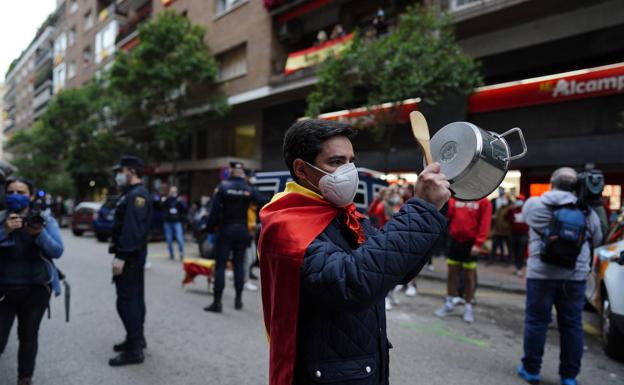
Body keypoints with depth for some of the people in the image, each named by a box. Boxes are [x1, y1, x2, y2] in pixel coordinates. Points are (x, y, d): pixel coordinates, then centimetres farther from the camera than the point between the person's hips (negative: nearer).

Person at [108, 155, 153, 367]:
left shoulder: (138, 195, -18)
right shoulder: (132, 194, 17)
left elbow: (132, 230, -25)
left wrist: (121, 257, -26)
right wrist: (118, 250, 15)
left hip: (130, 256, -11)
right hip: (131, 254, 11)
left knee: (127, 300, -7)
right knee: (134, 297, 17)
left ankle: (134, 349, 0)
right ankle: (137, 338, 29)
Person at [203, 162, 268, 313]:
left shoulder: (223, 186, -6)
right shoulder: (249, 189, 0)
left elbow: (215, 209, -11)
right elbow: (265, 203, -6)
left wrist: (210, 226, -3)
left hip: (225, 230, -3)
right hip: (241, 230, 3)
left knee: (220, 265, 0)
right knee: (239, 264, 12)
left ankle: (217, 302, -1)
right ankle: (238, 299, 17)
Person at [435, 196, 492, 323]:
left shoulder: (483, 202, -5)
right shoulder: (455, 198, 7)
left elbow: (484, 223, -10)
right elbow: (447, 213, 0)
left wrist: (478, 243, -16)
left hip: (470, 243, -3)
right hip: (455, 240, 4)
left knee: (469, 276, 5)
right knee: (452, 273, 10)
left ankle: (468, 307, 16)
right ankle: (449, 303, 22)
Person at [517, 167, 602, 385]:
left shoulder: (533, 204, -3)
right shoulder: (587, 211, 3)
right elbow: (596, 240, 15)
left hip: (541, 273, -2)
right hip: (575, 275, 2)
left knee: (536, 321, 8)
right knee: (572, 325, 11)